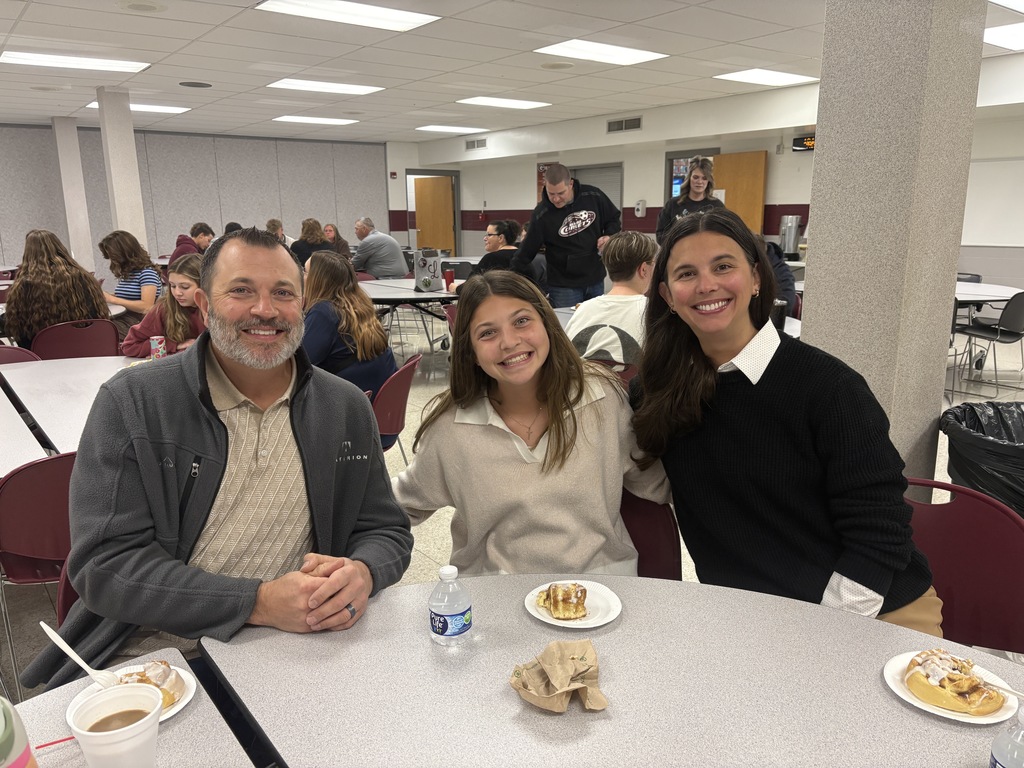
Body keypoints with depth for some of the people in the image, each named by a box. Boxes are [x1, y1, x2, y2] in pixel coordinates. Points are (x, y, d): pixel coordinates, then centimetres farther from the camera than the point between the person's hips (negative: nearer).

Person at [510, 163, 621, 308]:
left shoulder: (593, 196, -7)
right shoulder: (541, 214, -15)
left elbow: (615, 218, 11)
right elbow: (526, 252, -11)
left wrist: (609, 236, -9)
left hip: (596, 281, 3)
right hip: (563, 287, -3)